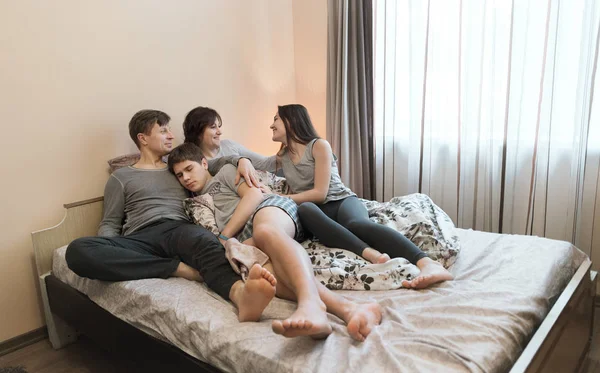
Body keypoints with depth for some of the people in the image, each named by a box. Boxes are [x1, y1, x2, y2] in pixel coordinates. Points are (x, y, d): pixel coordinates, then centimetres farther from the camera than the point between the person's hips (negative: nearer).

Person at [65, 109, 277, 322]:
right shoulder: (121, 177, 22)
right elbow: (109, 224, 17)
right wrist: (108, 253, -6)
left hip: (179, 230, 1)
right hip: (141, 239, 0)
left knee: (204, 239, -39)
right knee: (78, 250, -32)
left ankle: (240, 293, -69)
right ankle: (179, 268, -35)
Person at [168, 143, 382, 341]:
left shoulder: (225, 172, 24)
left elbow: (254, 194, 6)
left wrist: (223, 237, -3)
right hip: (243, 242, 2)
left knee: (265, 231, -41)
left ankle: (310, 301, -70)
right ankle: (347, 308, -58)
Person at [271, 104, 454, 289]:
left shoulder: (319, 145, -1)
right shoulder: (281, 158, 19)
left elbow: (319, 193, -8)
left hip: (342, 201, -3)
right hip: (318, 211, 3)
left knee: (357, 224, -40)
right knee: (305, 209, -37)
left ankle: (428, 264, -62)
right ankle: (370, 253, -55)